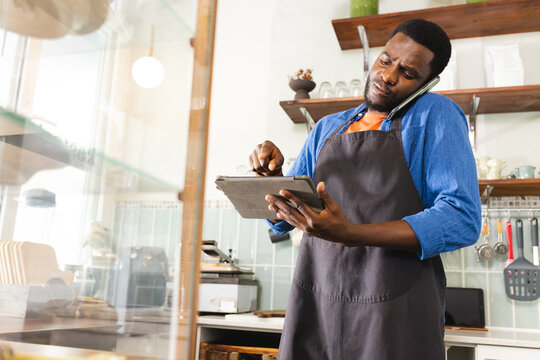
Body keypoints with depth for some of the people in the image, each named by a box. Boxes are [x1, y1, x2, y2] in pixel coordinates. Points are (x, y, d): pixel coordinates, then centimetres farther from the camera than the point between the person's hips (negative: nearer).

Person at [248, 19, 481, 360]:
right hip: (314, 305, 4)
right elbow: (282, 220, 17)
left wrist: (350, 234, -26)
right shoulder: (327, 127, 12)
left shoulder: (435, 114, -2)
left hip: (396, 312, -4)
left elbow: (462, 220, -15)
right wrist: (272, 176, -6)